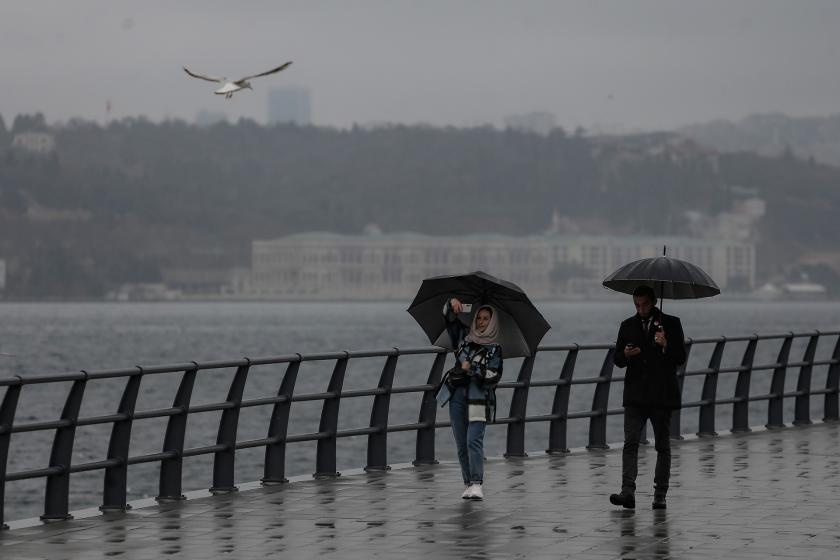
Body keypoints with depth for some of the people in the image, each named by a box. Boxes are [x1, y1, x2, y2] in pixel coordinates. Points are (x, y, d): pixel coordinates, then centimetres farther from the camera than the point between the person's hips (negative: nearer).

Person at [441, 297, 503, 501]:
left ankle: (477, 484, -20)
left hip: (479, 399, -4)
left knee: (474, 440, -16)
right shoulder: (464, 336, 12)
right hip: (457, 395, 4)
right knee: (461, 444, 5)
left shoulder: (494, 349, 2)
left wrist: (472, 369, -14)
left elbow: (493, 377, -6)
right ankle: (468, 483, 13)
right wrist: (452, 304, -5)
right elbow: (449, 318, 14)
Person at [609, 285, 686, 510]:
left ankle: (660, 495, 13)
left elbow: (680, 358, -1)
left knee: (663, 447, 5)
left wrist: (665, 346, -20)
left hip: (662, 396, -1)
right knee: (630, 443, -13)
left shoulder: (671, 324, 4)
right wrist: (626, 355, -11)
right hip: (635, 396, 1)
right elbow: (617, 359, 12)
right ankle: (628, 492, -22)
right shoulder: (628, 326, 12)